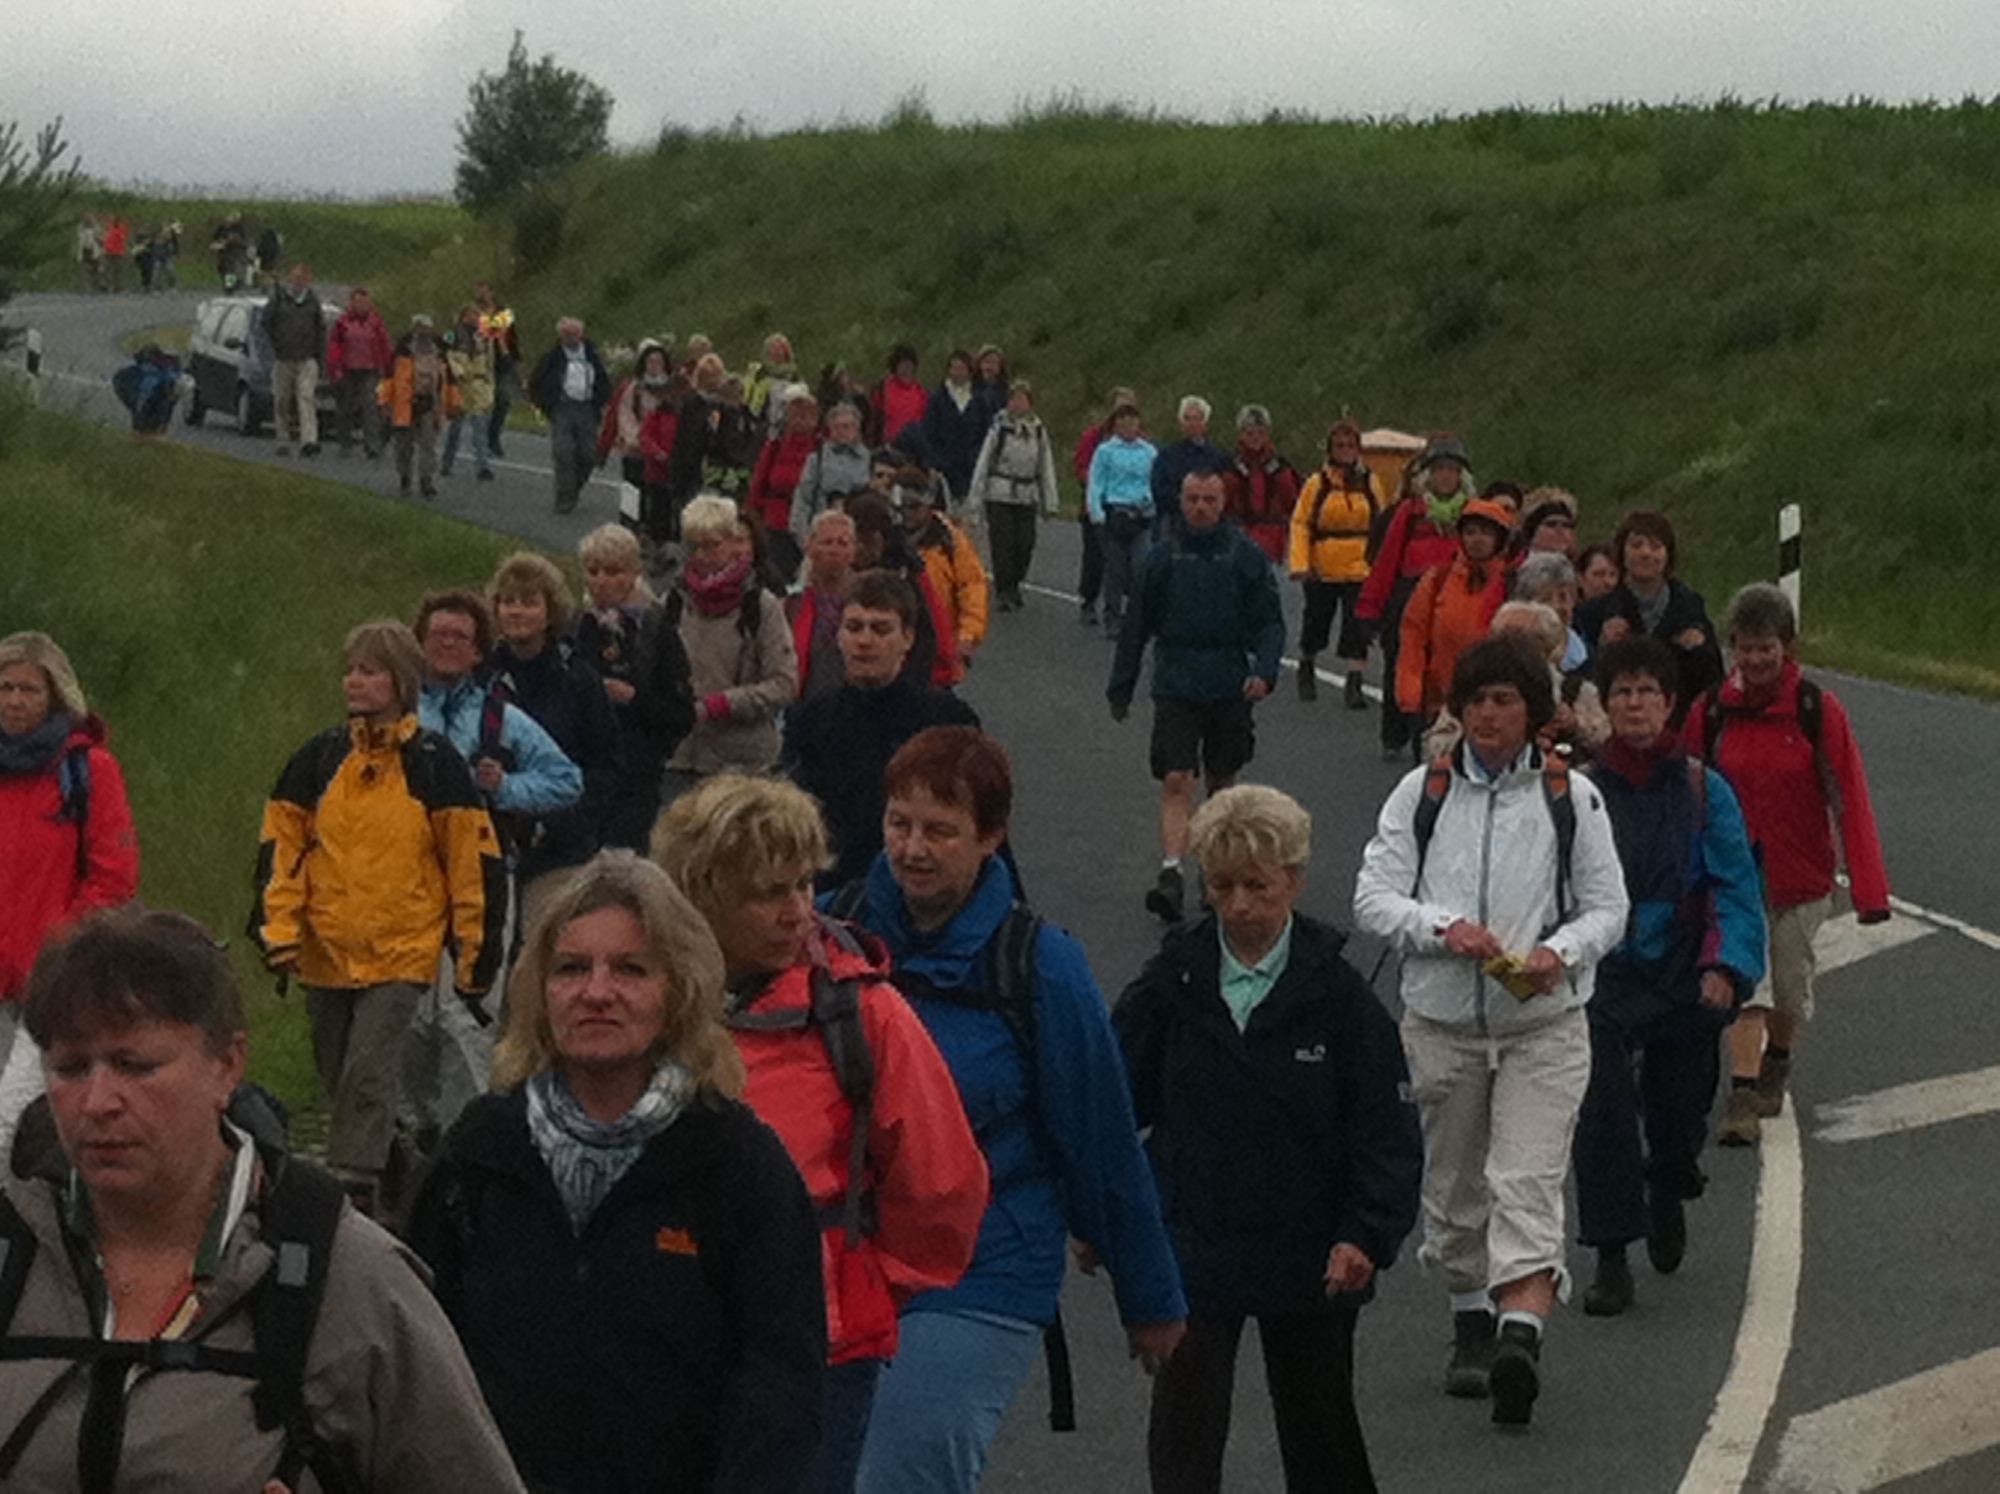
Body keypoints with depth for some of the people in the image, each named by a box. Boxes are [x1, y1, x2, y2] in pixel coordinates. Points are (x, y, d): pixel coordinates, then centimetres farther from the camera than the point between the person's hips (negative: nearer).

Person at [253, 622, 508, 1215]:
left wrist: (476, 952, -3)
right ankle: (394, 1169, 29)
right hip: (327, 950, 5)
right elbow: (280, 846, 8)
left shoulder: (435, 763, -2)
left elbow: (473, 859, 0)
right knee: (337, 1074, 12)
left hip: (402, 951, -4)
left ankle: (353, 1188, -14)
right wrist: (278, 929, -3)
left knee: (369, 1075, -15)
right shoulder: (318, 758, 7)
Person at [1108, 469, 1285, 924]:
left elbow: (1270, 622, 2)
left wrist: (1264, 670, -15)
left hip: (1230, 690, 1)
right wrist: (1120, 689, 13)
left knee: (1222, 783, 13)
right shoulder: (1163, 559, 4)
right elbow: (1137, 628, 11)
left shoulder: (1245, 557, 1)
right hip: (1176, 688, -1)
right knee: (1175, 781, -12)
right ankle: (1171, 872, -18)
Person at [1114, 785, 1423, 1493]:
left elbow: (1389, 1129, -7)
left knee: (1320, 1430, 16)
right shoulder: (1171, 981, -3)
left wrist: (1366, 1237, -16)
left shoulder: (1337, 992, -7)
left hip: (1311, 1257, 0)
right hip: (1191, 1249, 0)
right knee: (1183, 1437, -4)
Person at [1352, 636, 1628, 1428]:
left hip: (1544, 1022, -2)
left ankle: (1522, 1335, -26)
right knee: (1453, 1185, 12)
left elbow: (1607, 909, 4)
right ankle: (1472, 1324, 31)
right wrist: (1443, 927, -19)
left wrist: (1558, 953, -17)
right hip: (1441, 1020, 2)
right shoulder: (1422, 793, 3)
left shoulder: (1572, 797, 1)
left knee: (1527, 1183, -15)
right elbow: (1373, 896, -1)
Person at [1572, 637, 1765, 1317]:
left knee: (1680, 1116, 12)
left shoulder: (1704, 791, -2)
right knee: (1602, 1116, -11)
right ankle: (1610, 1260, -3)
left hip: (1683, 980, 1)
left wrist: (1724, 968, -16)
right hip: (1602, 979, -1)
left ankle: (1668, 1197, 45)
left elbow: (1737, 890, -4)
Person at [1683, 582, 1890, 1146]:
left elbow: (1850, 800, -10)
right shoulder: (1710, 710, -4)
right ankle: (1743, 1100, -15)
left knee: (1790, 987, 13)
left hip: (1801, 876, 0)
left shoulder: (1819, 710, -9)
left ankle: (1777, 1063, 42)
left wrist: (1868, 889, -14)